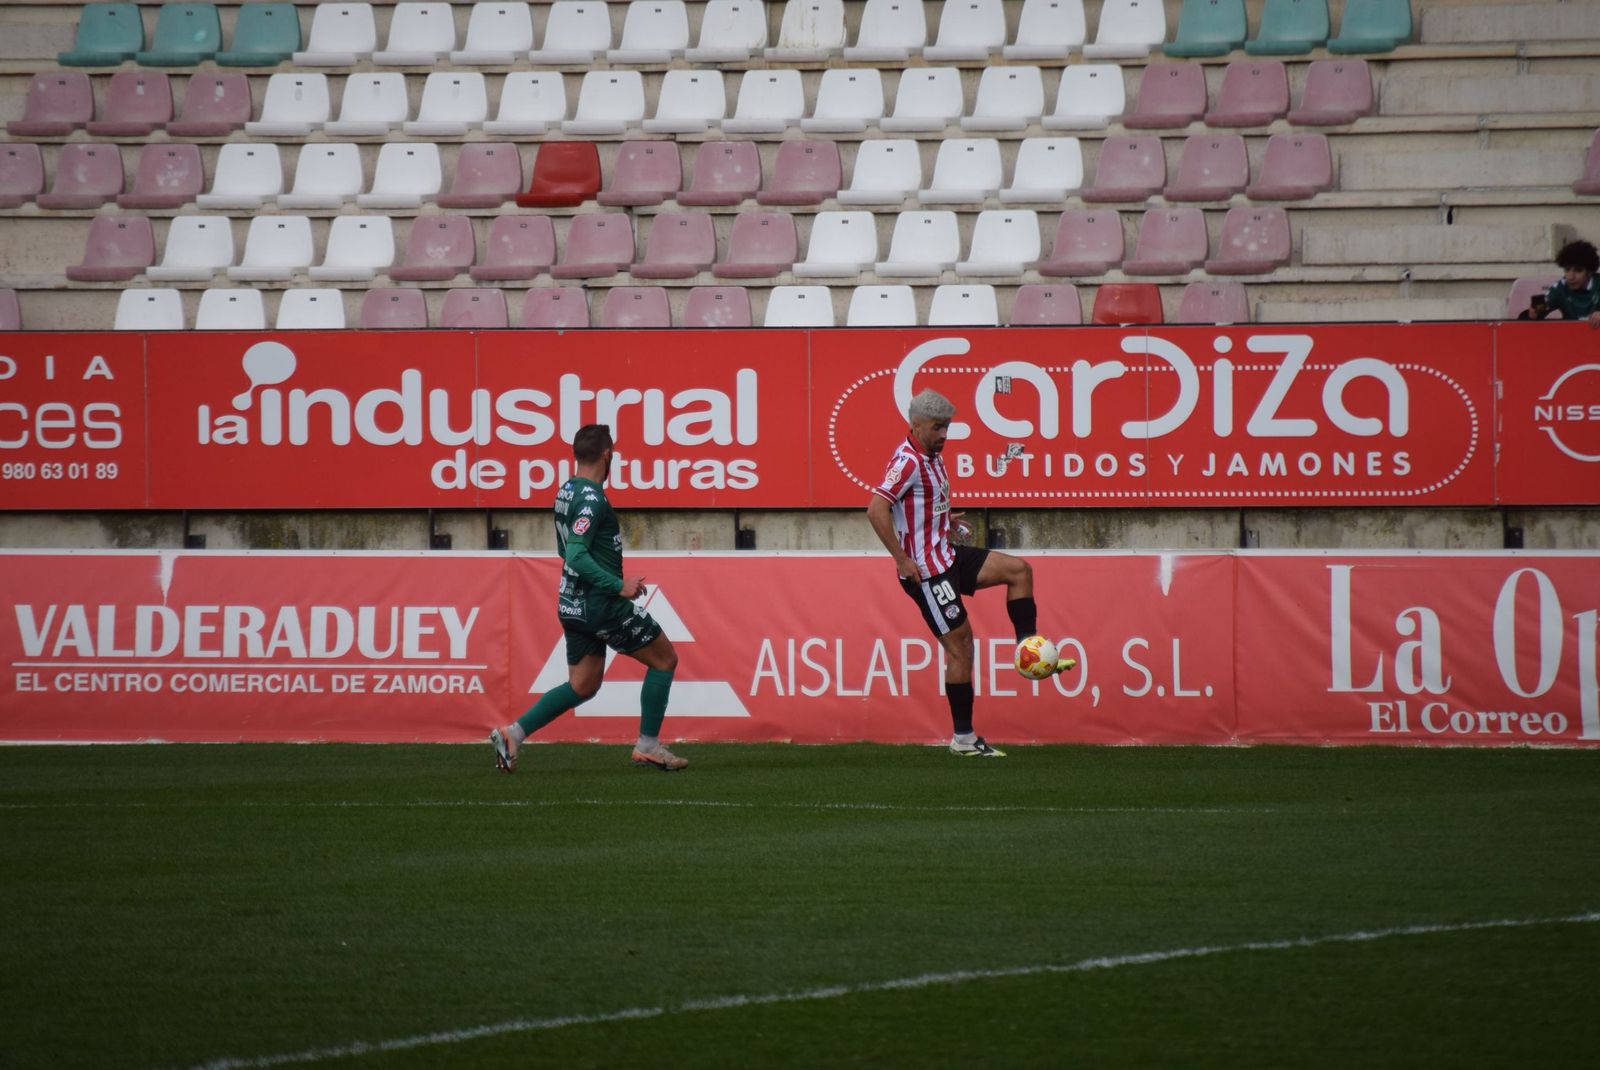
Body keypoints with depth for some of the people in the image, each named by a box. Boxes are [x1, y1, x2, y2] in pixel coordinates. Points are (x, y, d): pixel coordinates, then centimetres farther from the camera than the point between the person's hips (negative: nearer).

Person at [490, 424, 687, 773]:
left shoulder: (567, 492, 10)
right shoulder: (591, 498, -19)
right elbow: (576, 555, -27)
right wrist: (619, 586, -25)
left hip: (574, 607, 9)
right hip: (602, 605, -9)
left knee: (583, 686, 15)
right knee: (664, 659, 6)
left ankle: (513, 734, 3)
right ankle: (648, 746, 8)